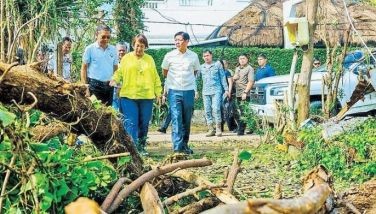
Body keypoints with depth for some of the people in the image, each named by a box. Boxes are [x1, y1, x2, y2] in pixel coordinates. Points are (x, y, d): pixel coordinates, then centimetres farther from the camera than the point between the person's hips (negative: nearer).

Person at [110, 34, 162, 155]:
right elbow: (119, 72, 7)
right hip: (129, 96, -2)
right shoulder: (126, 58, 7)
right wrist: (114, 80, -13)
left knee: (144, 124, 6)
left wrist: (158, 93, 10)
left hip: (146, 97, 3)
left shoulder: (149, 59, 13)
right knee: (131, 123, -8)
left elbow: (155, 78, 15)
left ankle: (141, 148, 17)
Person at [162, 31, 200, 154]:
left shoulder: (193, 56, 3)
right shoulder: (169, 56, 0)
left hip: (189, 91, 2)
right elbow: (164, 72, 13)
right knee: (176, 119, -10)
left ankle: (185, 145, 20)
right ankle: (177, 146, -15)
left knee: (187, 121, 8)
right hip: (174, 91, -2)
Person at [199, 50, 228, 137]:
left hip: (216, 91, -3)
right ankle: (211, 129, 7)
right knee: (207, 111, 1)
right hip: (205, 92, 3)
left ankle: (218, 129, -10)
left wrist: (226, 89, 5)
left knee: (216, 109, -15)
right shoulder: (201, 67, 13)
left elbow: (223, 77, 8)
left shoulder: (217, 65, 7)